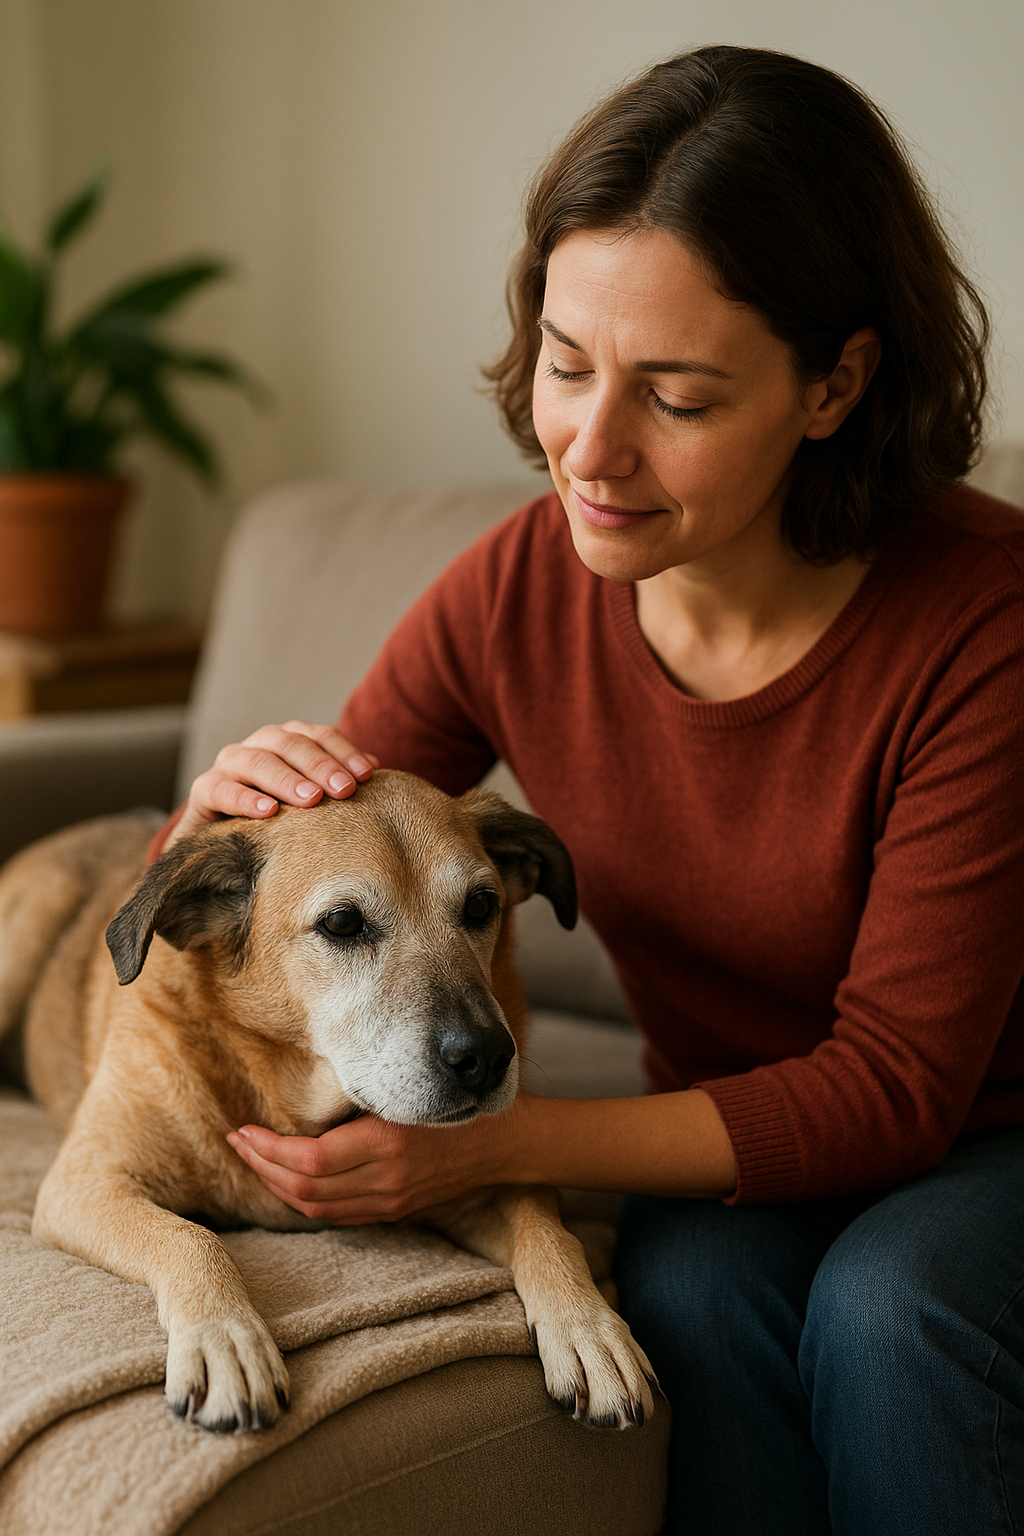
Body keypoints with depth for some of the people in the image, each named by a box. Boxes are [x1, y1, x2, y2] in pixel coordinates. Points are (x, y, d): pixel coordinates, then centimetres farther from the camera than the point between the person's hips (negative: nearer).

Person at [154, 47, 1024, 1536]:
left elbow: (896, 1084, -23)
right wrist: (229, 802, -25)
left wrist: (494, 1143, -32)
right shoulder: (515, 594, -13)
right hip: (736, 1143, 3)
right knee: (692, 1279, -29)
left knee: (890, 1298, -32)